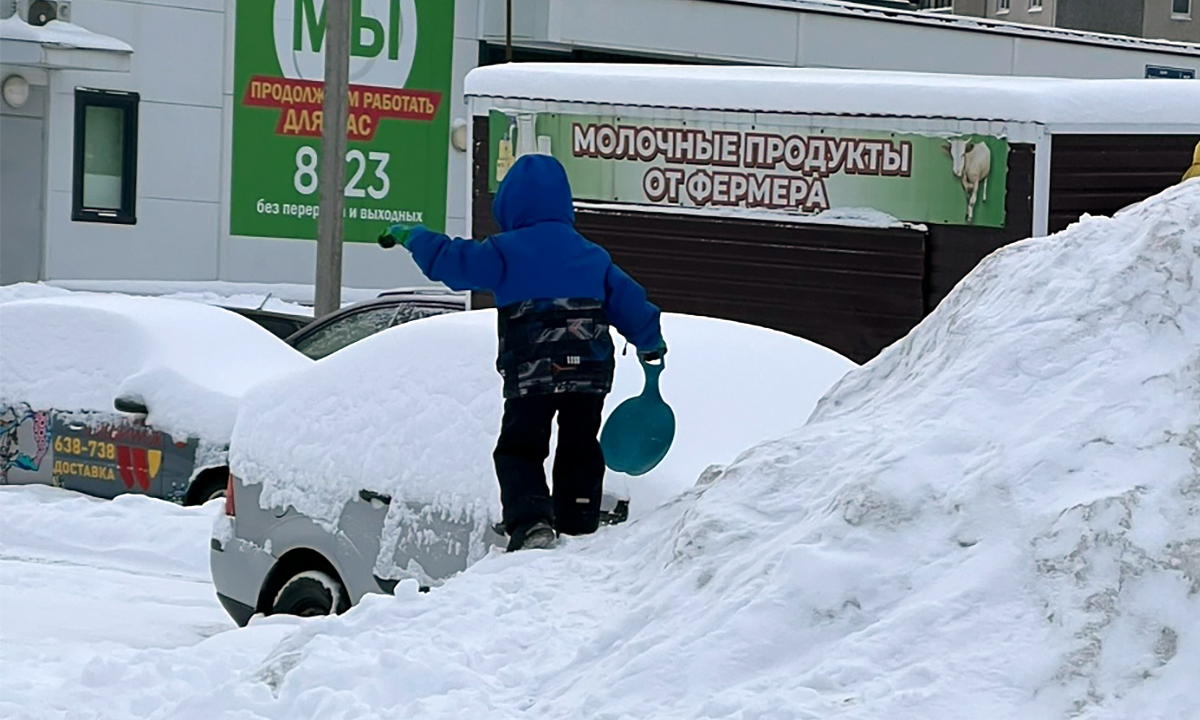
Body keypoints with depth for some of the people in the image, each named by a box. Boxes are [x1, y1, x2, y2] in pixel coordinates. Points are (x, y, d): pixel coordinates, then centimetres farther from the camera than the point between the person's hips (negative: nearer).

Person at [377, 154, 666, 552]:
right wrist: (651, 343, 29)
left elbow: (448, 261, -3)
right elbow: (628, 299, 15)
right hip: (591, 370, 4)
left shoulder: (506, 251, -3)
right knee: (579, 450, 18)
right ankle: (579, 527, 15)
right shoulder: (590, 253, 12)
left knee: (518, 450, 3)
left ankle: (530, 522, -18)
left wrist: (411, 236, 14)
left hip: (531, 373, -4)